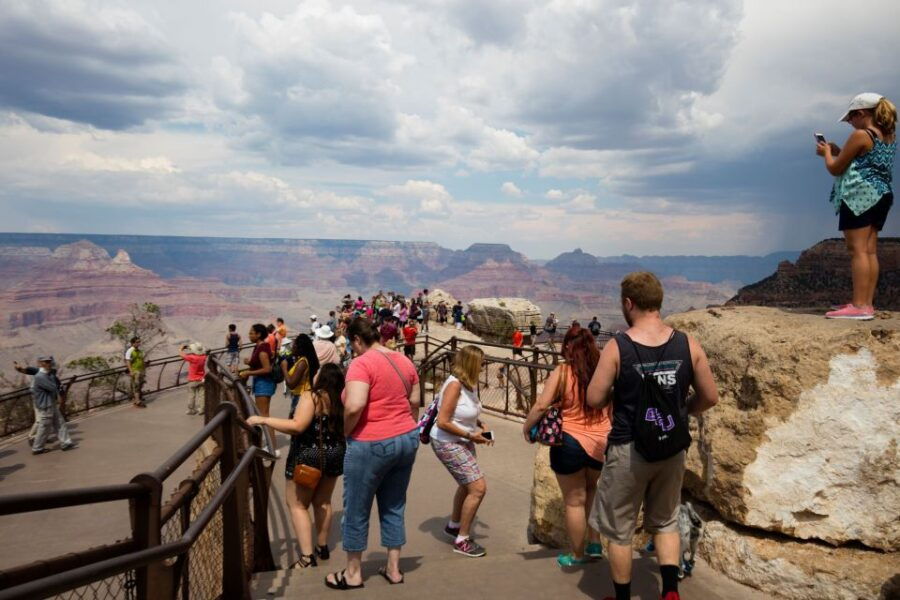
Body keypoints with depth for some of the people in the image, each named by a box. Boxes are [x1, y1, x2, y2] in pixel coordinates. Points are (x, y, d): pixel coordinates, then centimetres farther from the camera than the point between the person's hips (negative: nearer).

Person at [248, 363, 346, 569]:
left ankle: (307, 557, -3)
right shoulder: (341, 401, 3)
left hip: (308, 456, -7)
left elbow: (297, 426, -26)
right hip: (334, 455, 7)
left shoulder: (311, 396, -17)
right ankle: (322, 548, 30)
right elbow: (343, 428, 13)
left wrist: (264, 420, -22)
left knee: (297, 505, 4)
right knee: (323, 502, 20)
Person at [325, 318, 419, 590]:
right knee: (394, 507, 18)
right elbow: (414, 401, 13)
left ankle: (353, 573, 24)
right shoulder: (404, 361, 6)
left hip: (371, 445, -7)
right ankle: (393, 568, 26)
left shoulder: (361, 363, -17)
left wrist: (345, 432, -12)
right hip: (406, 440, 7)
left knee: (356, 510, 11)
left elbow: (354, 406, -28)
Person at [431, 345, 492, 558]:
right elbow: (442, 422, -26)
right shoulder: (455, 384, -24)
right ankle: (462, 541, 4)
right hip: (448, 444, -9)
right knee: (478, 488, -12)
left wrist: (480, 426, 0)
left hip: (463, 442, 9)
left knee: (467, 485, 24)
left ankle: (453, 526, 48)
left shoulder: (470, 384, 0)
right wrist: (470, 435, -20)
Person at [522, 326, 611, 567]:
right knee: (591, 490, 29)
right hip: (602, 443, 4)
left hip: (570, 443, -4)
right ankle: (595, 544, 28)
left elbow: (542, 405, -17)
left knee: (574, 501, 12)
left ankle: (577, 556, 27)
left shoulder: (561, 372, -11)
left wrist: (526, 427, -2)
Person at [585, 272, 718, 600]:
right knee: (665, 522, 24)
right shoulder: (688, 344, -6)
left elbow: (595, 400, -12)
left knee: (619, 529, 14)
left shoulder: (617, 348, -15)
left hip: (628, 449, -3)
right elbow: (709, 398, 1)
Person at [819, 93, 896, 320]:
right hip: (882, 195, 9)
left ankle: (860, 306, -15)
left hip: (860, 194, -9)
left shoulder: (861, 135, -12)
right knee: (870, 250, 9)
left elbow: (835, 168, -7)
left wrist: (826, 152, 11)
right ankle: (867, 303, 10)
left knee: (857, 250, -11)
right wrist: (837, 151, 22)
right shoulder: (890, 136, 14)